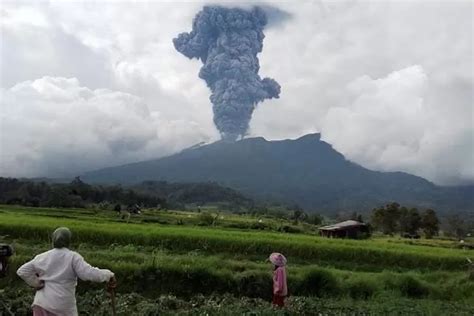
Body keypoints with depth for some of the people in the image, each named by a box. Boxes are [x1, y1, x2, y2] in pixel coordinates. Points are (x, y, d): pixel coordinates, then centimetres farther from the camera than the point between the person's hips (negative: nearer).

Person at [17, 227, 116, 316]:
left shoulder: (42, 257, 4)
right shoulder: (73, 257, -9)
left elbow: (22, 271, 8)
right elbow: (88, 273, -18)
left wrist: (35, 283, 8)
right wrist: (108, 275, -8)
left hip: (42, 303, 3)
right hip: (63, 306, -3)